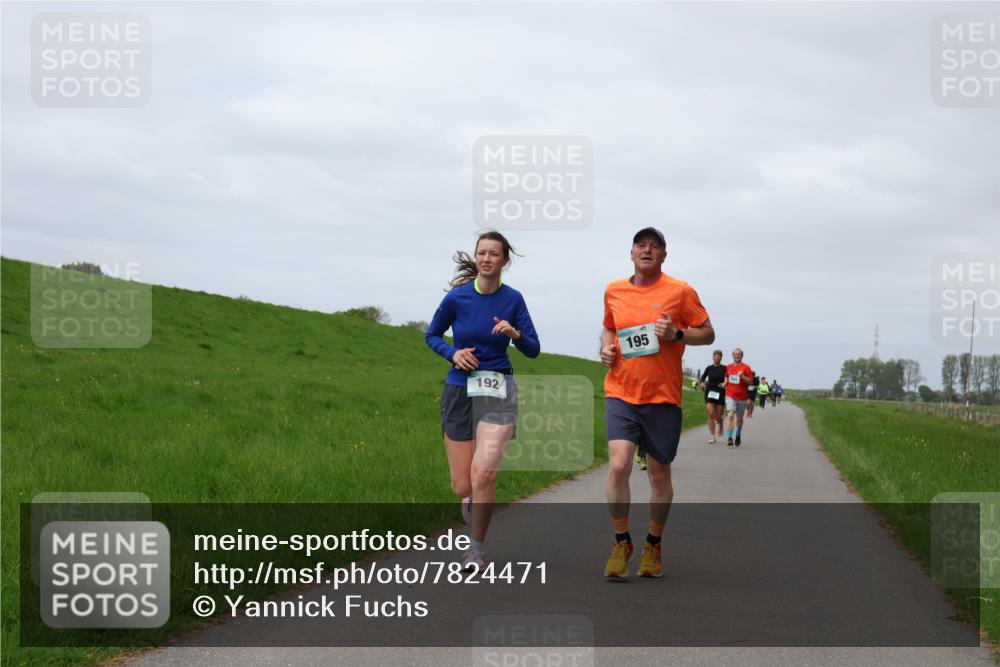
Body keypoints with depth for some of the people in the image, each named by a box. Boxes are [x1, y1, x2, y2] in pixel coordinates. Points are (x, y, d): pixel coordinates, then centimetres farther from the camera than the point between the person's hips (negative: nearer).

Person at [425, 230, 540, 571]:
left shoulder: (513, 299, -2)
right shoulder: (456, 298, -4)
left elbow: (533, 350, 2)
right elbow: (432, 336, 10)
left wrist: (515, 333, -19)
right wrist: (453, 353, -10)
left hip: (497, 392, -1)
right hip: (459, 390, 1)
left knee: (484, 471, -22)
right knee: (462, 486, 2)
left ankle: (476, 547, -5)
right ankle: (474, 499, 41)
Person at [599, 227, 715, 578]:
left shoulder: (680, 291, -1)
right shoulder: (614, 291, 9)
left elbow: (708, 334, 2)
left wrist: (676, 333, -16)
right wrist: (606, 348, 5)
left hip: (663, 397, -1)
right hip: (621, 394, 1)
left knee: (659, 474, 7)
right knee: (618, 465, -16)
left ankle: (654, 544, 26)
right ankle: (621, 542, -1)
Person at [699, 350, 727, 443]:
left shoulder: (724, 369, 0)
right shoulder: (709, 368, 7)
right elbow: (702, 378, 12)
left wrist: (725, 384, -18)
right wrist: (701, 383, -8)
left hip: (720, 394, -1)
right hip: (710, 393, 1)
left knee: (718, 416, 2)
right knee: (711, 414, -11)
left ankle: (720, 425, 39)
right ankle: (712, 436, -8)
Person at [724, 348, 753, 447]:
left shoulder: (746, 368, -3)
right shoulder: (728, 367, 7)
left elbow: (750, 382, -7)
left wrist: (743, 376, -23)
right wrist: (725, 383, 6)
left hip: (742, 397, -1)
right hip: (730, 395, 1)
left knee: (739, 418, 15)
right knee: (731, 416, -18)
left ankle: (738, 435, 42)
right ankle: (729, 438, -23)